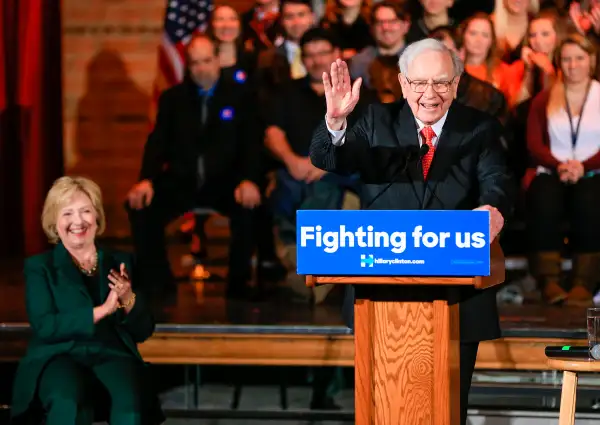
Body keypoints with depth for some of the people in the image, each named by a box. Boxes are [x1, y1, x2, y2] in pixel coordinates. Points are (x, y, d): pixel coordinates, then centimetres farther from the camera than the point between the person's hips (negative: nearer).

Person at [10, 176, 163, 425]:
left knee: (131, 403, -33)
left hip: (113, 355, 2)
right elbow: (44, 327, -6)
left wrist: (128, 300, -8)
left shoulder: (120, 262, 18)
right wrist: (101, 311, -13)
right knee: (68, 402, -37)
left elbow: (143, 332, 14)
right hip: (61, 356, -2)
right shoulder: (39, 266, 10)